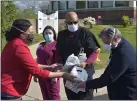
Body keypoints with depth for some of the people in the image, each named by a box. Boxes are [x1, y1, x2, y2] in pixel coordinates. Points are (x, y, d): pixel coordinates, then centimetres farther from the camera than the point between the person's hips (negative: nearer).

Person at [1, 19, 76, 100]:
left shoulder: (14, 43, 11)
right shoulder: (20, 47, -21)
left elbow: (31, 65, 12)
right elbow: (37, 71, -21)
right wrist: (62, 74, -17)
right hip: (9, 93, -10)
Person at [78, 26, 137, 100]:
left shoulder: (124, 54, -30)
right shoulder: (121, 45, 3)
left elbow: (108, 77, -28)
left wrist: (87, 84, -22)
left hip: (127, 94, -9)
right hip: (122, 92, 9)